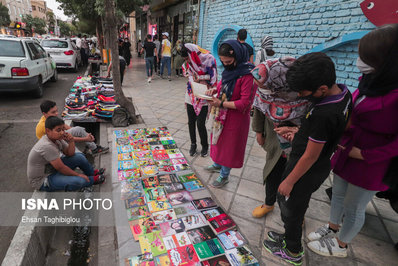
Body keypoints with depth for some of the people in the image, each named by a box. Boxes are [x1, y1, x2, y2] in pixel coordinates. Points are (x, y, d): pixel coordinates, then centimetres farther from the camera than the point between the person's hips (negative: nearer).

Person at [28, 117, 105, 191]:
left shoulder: (57, 138, -6)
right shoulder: (47, 146, -32)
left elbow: (69, 154, 3)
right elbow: (60, 168, -26)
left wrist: (71, 142, -16)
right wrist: (78, 175, -16)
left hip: (52, 169, 9)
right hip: (42, 181, -9)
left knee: (79, 157, 2)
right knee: (79, 181, -27)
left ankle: (93, 173, 26)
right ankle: (93, 179, 6)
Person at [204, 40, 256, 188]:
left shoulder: (247, 74, -23)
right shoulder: (229, 69, 1)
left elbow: (244, 103, -25)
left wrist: (221, 104, -26)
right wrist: (215, 89, -2)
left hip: (235, 118, -8)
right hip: (222, 114, 8)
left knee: (229, 145, 8)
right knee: (219, 139, 22)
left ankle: (224, 175, 28)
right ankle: (218, 164, 47)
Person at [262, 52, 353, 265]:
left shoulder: (323, 114, -34)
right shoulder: (344, 92, -5)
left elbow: (311, 156, -25)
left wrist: (289, 181, -13)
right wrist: (300, 132, 8)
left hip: (306, 169, -9)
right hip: (322, 167, 9)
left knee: (290, 209, 15)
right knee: (291, 204, 27)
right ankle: (291, 236, 50)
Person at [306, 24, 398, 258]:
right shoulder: (371, 81, -2)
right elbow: (353, 116, 4)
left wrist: (364, 154, -18)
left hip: (370, 163, -6)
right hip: (346, 153, 7)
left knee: (354, 208, 14)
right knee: (338, 195, 24)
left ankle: (341, 245, 39)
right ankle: (332, 227, 49)